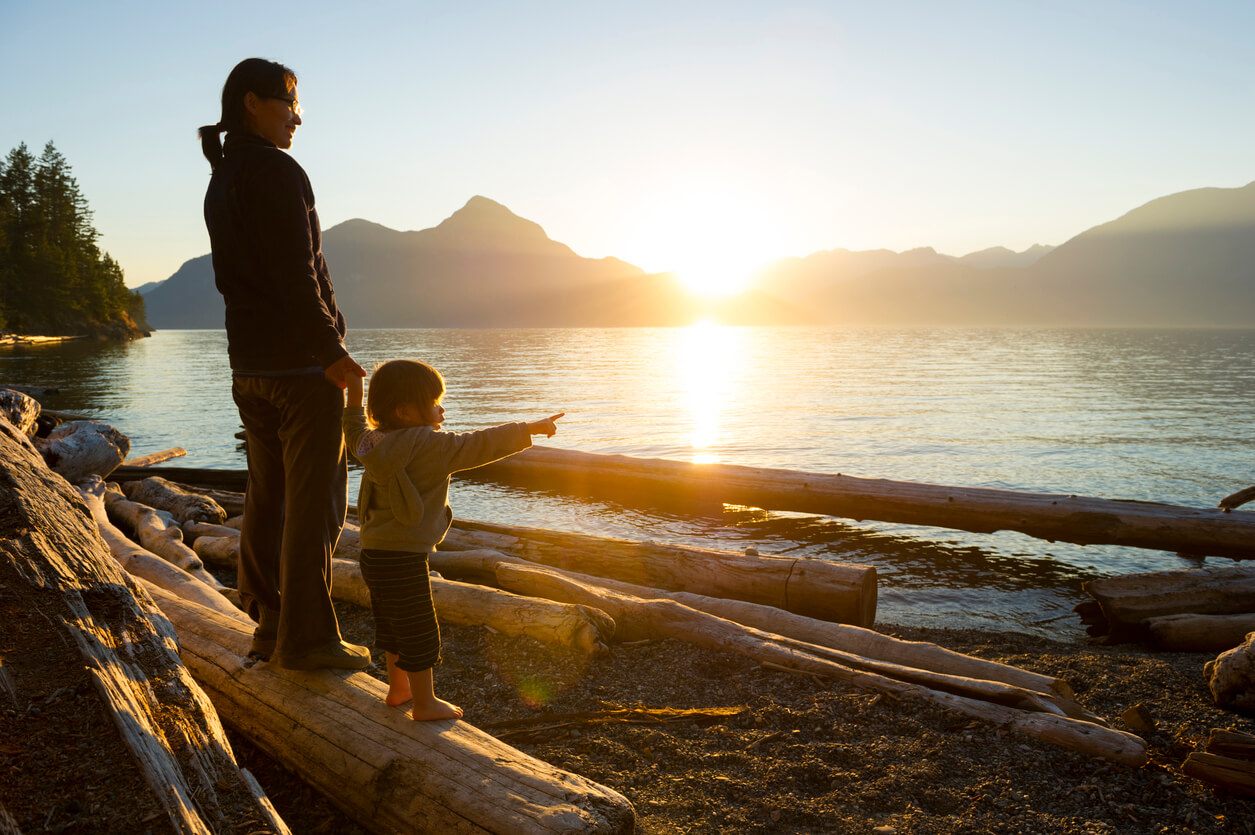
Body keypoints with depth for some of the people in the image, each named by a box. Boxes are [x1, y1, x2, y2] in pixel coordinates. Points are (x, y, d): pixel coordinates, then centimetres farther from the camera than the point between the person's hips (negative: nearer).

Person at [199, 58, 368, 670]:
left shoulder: (220, 180, 17)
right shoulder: (276, 171, -11)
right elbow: (296, 273, -19)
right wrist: (331, 349, -16)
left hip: (248, 363, 9)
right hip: (301, 364, -9)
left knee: (267, 496, 12)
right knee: (314, 502, -4)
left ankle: (270, 626, 20)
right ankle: (306, 638, 1)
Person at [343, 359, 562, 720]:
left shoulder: (373, 442, 7)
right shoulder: (431, 446, -17)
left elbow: (355, 432, 29)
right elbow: (481, 444, -15)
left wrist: (354, 396, 38)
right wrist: (529, 429, -7)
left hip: (374, 554, 9)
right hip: (402, 558, -9)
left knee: (392, 624, 24)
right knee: (419, 632, 4)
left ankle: (398, 687, 39)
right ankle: (425, 702, 15)